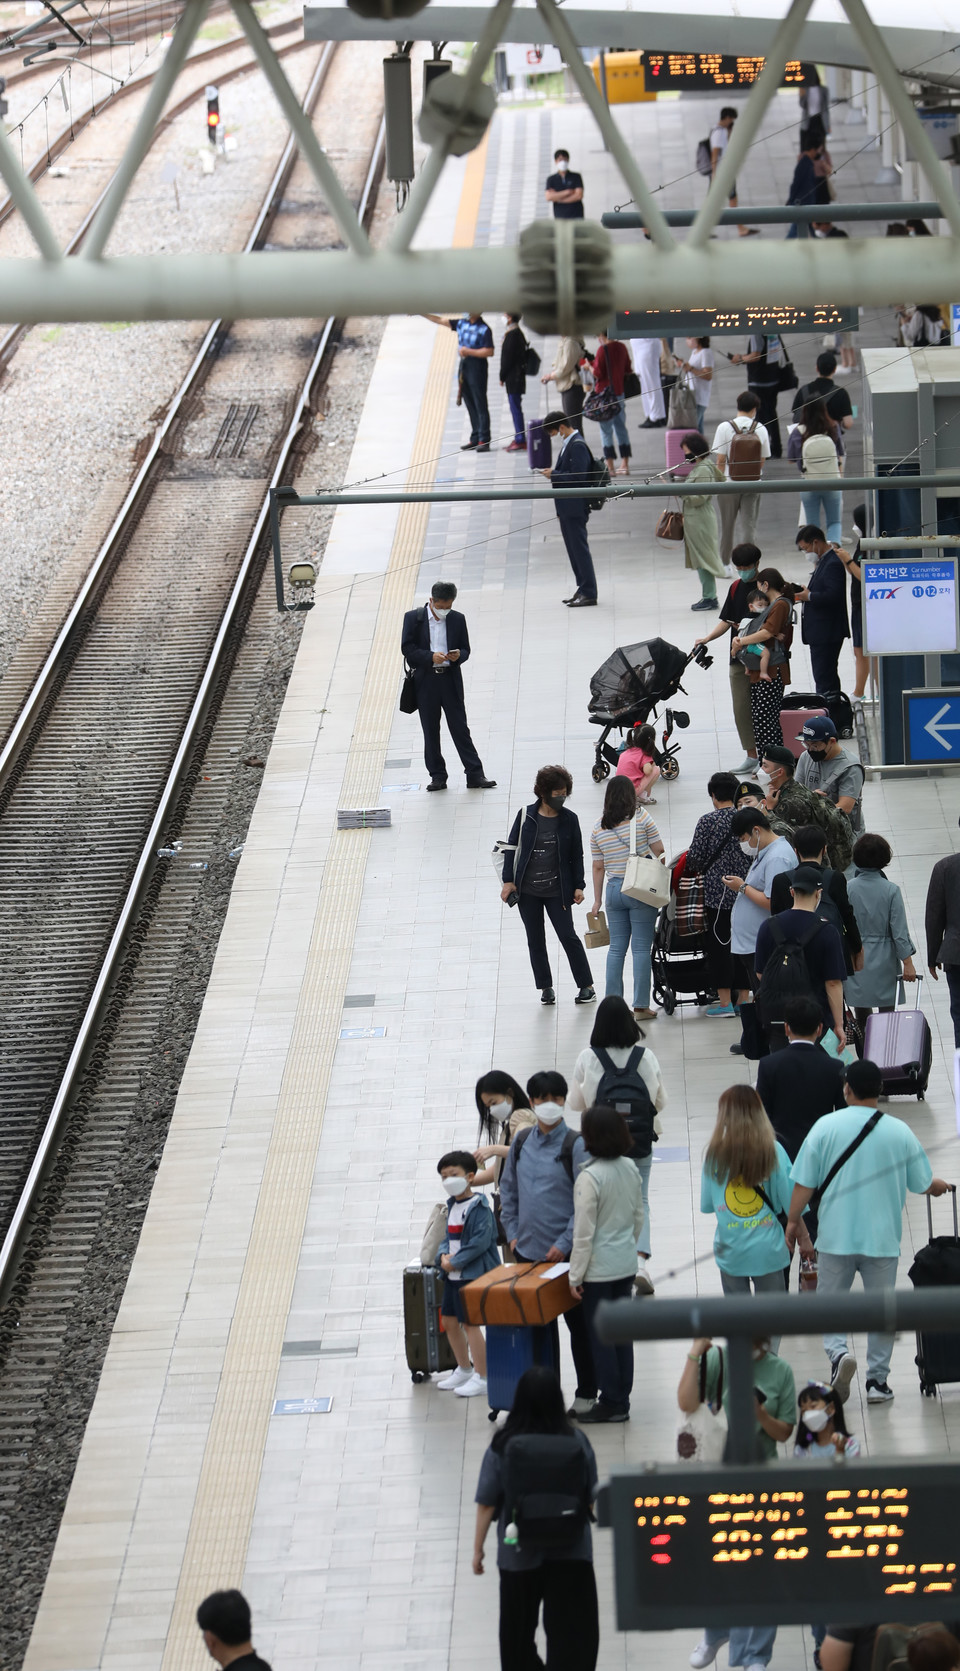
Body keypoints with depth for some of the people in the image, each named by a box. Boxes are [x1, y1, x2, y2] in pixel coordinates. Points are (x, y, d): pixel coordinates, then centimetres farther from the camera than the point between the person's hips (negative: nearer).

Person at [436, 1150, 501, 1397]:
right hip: (453, 1275, 9)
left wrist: (455, 1262, -19)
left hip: (472, 1275, -9)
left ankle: (481, 1377, -1)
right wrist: (444, 1255, -3)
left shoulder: (479, 1208, -15)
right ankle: (464, 1369, 32)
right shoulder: (452, 1206, 13)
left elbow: (481, 1241, -21)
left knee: (470, 1323, -8)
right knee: (449, 1321, 15)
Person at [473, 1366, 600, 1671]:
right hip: (571, 1551, 0)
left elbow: (486, 1504, -9)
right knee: (573, 1631, 5)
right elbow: (591, 1495, 1)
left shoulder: (503, 1447, -14)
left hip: (520, 1552, 0)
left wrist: (478, 1548, 2)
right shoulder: (577, 1441, -10)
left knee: (518, 1628, 20)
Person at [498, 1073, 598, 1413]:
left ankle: (586, 1393, 15)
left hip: (565, 1255, -5)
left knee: (577, 1322, 5)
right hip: (528, 1251, 5)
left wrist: (565, 1243, -15)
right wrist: (512, 1233, 9)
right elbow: (508, 1190, 17)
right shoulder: (521, 1143, 7)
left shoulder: (575, 1145, -9)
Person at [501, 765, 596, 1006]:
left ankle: (586, 986, 7)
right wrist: (508, 881, -2)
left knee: (568, 936, -3)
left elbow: (577, 855, 5)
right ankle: (545, 987, 19)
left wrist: (578, 886, 1)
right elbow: (512, 848, 4)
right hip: (527, 890, 1)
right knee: (535, 940, 8)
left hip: (557, 891, -1)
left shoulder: (569, 819, -1)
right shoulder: (526, 816, -2)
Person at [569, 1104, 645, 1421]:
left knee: (600, 1336, 4)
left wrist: (575, 1276, -10)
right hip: (626, 1265, 7)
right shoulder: (630, 1169, 0)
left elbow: (584, 1234, -18)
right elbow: (639, 1216, 11)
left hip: (599, 1270, -7)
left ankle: (611, 1403, 9)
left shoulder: (589, 1177, -21)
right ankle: (622, 1400, 21)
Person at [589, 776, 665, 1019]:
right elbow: (659, 851, -4)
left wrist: (597, 900, 15)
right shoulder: (641, 817, -5)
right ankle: (641, 1006, -3)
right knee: (641, 948, -2)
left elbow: (598, 867, 9)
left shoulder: (598, 827, 6)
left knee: (616, 948, 9)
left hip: (613, 890, 4)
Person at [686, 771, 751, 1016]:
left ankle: (725, 1002, 4)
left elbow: (695, 857, -8)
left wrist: (694, 870, 14)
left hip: (717, 891, -4)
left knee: (719, 943, 3)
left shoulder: (708, 821, -10)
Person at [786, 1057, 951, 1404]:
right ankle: (877, 1380, 13)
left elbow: (805, 1182, -6)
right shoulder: (899, 1131, -4)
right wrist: (941, 1187, 28)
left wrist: (793, 1220, 6)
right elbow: (922, 1184, 5)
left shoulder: (826, 1126, -7)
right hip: (883, 1238, 1)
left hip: (836, 1236, -1)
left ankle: (838, 1354, -15)